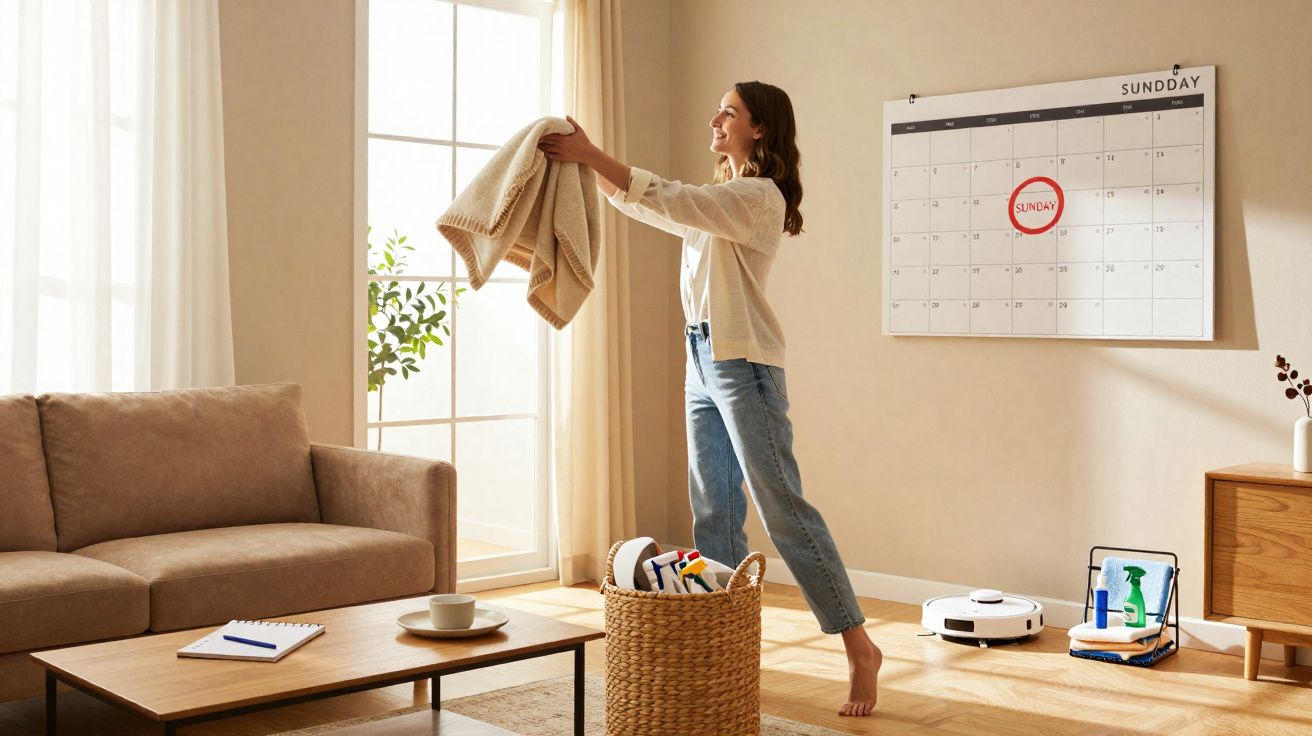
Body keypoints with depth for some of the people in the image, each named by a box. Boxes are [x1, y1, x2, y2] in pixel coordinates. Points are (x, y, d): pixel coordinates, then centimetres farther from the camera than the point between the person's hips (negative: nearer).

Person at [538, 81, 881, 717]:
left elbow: (671, 200, -21)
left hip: (743, 364, -9)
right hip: (702, 361, 9)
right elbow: (643, 204, 22)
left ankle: (859, 647, -2)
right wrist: (590, 164, 9)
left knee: (783, 509, -9)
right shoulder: (719, 198, 18)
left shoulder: (761, 196, -11)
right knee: (713, 514, 9)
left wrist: (594, 156, -20)